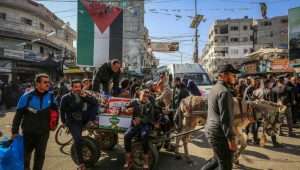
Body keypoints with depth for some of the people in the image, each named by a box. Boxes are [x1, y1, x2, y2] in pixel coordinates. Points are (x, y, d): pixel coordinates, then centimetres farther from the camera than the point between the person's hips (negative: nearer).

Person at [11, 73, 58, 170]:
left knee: (40, 155, 14)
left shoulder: (51, 96, -6)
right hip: (28, 132, -1)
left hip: (44, 133, 1)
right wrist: (14, 131, -5)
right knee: (25, 154, 18)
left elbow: (55, 111, 9)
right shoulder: (27, 96, -12)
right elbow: (18, 115, -6)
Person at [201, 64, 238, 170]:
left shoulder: (214, 88, 12)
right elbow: (225, 118, -23)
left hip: (211, 130, 10)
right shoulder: (224, 91, -19)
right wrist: (231, 139, -20)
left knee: (218, 159, 26)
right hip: (219, 133, -9)